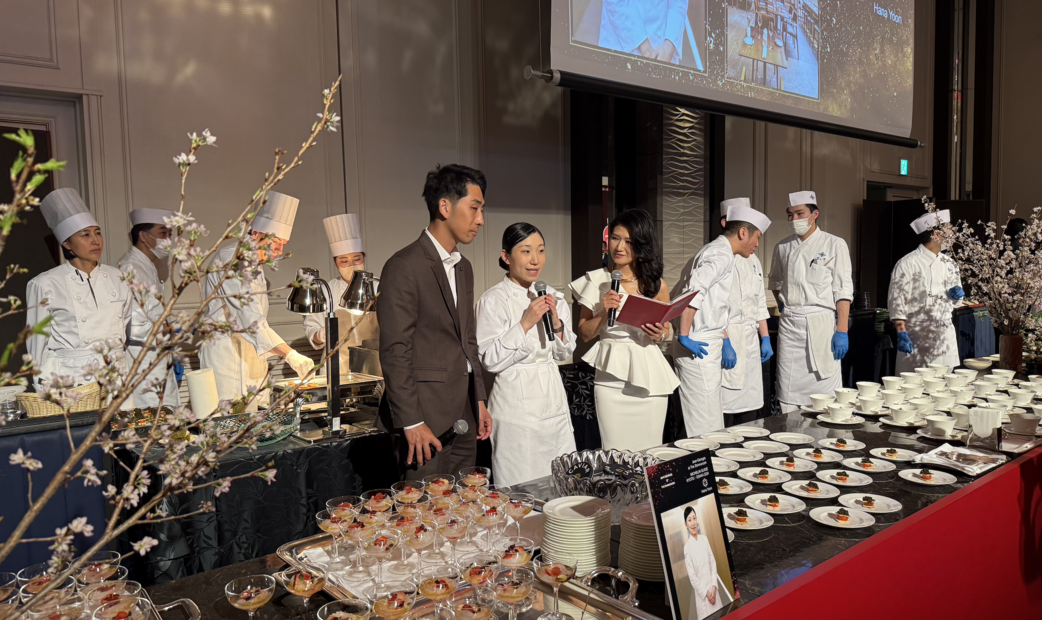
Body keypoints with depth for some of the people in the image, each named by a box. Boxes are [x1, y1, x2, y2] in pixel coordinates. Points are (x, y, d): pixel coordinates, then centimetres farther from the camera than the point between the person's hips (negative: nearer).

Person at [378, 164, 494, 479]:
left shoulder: (463, 267, 16)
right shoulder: (404, 267, -13)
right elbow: (394, 352, -15)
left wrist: (479, 401, 17)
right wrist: (411, 422, -17)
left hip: (463, 416, 8)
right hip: (426, 418, -8)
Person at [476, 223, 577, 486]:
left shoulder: (553, 297, 8)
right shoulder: (493, 300, -10)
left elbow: (564, 353, 11)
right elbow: (491, 360, -14)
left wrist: (556, 322, -7)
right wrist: (525, 323, -19)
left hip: (553, 398, 6)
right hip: (517, 402, -6)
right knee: (522, 488, 2)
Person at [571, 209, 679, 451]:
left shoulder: (657, 285, 7)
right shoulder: (596, 281, 3)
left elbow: (667, 331, 15)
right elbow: (584, 334, 3)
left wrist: (659, 334, -6)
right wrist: (604, 313, -13)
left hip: (650, 377, 1)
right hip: (612, 375, -1)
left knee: (650, 450, 6)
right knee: (615, 451, -1)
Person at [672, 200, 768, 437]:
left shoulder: (714, 250, 21)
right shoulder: (722, 254, -12)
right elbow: (693, 291, -27)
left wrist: (725, 342, 21)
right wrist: (684, 336, -23)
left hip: (707, 346, 11)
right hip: (699, 349, -11)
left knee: (714, 420, 16)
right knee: (706, 428, -6)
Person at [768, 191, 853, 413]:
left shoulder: (834, 245, -1)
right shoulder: (783, 247, 10)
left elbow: (843, 290, -5)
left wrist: (842, 330, -11)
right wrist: (782, 305, 11)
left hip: (822, 323, -3)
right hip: (789, 323, 4)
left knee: (824, 388, -3)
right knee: (788, 390, 4)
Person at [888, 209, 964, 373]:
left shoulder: (949, 264, 13)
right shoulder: (907, 263, -9)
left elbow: (956, 303, 24)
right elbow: (896, 302, -12)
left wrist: (957, 295, 0)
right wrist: (902, 334, -19)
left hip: (945, 338, 6)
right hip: (916, 339, -6)